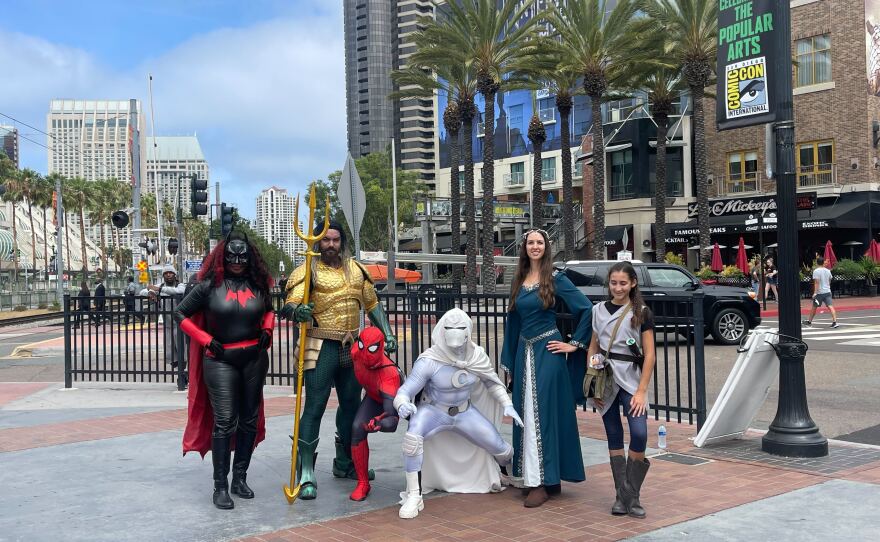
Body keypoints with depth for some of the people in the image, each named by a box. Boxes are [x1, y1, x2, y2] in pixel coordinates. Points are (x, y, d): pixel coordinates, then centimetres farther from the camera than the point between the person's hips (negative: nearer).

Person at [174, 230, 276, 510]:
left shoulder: (257, 284, 4)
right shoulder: (210, 285, -6)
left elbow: (269, 311, 24)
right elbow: (180, 314, 1)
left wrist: (267, 330, 4)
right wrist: (207, 340, -6)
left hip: (254, 358, 4)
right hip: (221, 360, -4)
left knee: (250, 419, 9)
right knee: (224, 422, -7)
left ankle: (240, 477, 22)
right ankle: (220, 486, 2)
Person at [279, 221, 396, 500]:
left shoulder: (355, 269, 11)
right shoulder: (308, 271, -6)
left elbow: (372, 304, 17)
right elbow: (290, 305, -18)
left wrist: (387, 333, 7)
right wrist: (297, 311, -42)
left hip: (351, 347, 6)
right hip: (321, 348, -6)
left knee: (351, 404, 15)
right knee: (314, 408, -9)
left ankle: (345, 463, 32)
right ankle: (306, 474, -5)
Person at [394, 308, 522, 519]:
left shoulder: (477, 356, -13)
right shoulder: (429, 361, -27)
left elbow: (493, 382, 6)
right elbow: (405, 391, -27)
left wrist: (507, 405, -5)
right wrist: (403, 404, -49)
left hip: (465, 412, 4)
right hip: (433, 411, -3)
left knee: (500, 448, 4)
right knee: (412, 437, -35)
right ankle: (413, 496, -23)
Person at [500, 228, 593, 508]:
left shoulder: (556, 279, -5)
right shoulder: (519, 280, 11)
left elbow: (587, 309, -8)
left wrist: (575, 343, -8)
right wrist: (509, 362, 15)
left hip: (547, 352, -6)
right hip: (524, 353, 6)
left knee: (543, 414, -5)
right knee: (526, 416, 8)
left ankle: (543, 481, 0)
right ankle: (530, 477, 18)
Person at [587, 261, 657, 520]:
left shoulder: (642, 313, 1)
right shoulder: (598, 310, 10)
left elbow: (649, 355, -2)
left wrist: (641, 391, -9)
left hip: (631, 377, -3)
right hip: (605, 380, 3)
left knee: (639, 433, -16)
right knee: (614, 436, 5)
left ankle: (632, 496, -1)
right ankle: (620, 496, 14)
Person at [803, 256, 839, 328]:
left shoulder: (816, 271, -10)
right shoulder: (828, 271, 8)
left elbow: (816, 282, -17)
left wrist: (815, 292, -19)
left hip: (819, 292, -4)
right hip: (827, 291, 4)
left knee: (814, 307, 10)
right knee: (830, 306, -5)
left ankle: (809, 321, 23)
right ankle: (834, 322, -16)